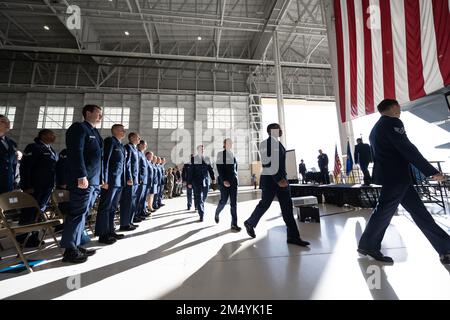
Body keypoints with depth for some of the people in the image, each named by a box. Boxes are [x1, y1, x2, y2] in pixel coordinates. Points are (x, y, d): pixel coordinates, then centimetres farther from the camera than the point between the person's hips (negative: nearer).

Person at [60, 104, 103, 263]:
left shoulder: (94, 132, 22)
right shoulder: (79, 127, -5)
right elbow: (76, 153, -16)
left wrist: (101, 178, 17)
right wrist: (81, 176, -23)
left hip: (93, 180, 9)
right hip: (83, 180, -9)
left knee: (82, 213, 12)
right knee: (78, 213, -3)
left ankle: (76, 246, 22)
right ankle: (70, 250, 7)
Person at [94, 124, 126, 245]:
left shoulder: (121, 145, 19)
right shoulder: (110, 141, -5)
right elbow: (105, 160, -13)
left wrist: (124, 180, 12)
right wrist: (105, 180, -18)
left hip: (119, 181, 8)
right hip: (110, 180, -8)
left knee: (113, 208, 14)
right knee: (105, 207, 1)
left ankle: (110, 231, 24)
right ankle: (103, 235, 9)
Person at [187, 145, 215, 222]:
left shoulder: (207, 159, 9)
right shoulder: (193, 159, -1)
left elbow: (210, 169, 6)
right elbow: (190, 171, -3)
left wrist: (213, 178, -6)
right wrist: (189, 182, -7)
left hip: (205, 181, 4)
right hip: (197, 182, -3)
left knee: (203, 198, 13)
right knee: (199, 198, -4)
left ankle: (199, 208, 39)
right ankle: (201, 215, 2)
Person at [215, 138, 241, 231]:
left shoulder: (232, 154, 14)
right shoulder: (220, 154, -2)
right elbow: (219, 168, -11)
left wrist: (235, 178, 13)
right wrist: (224, 180, -20)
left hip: (233, 181, 5)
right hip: (224, 181, -5)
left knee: (234, 202, 1)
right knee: (224, 201, 0)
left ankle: (234, 224, 5)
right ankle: (217, 213, 32)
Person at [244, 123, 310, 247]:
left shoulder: (278, 143, 15)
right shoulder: (266, 143, -12)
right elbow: (267, 163, -21)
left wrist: (282, 178, 18)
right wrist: (278, 179, -24)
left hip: (281, 178, 8)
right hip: (270, 180, -8)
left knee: (287, 207, 4)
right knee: (264, 204, 5)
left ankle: (293, 236, 11)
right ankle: (249, 223, 28)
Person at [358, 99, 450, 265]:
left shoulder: (376, 128, 18)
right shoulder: (392, 122, -11)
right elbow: (408, 149, -16)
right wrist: (432, 171, -11)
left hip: (391, 176, 9)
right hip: (396, 176, -9)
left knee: (419, 211, 12)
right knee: (384, 212, 0)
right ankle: (367, 245, 12)